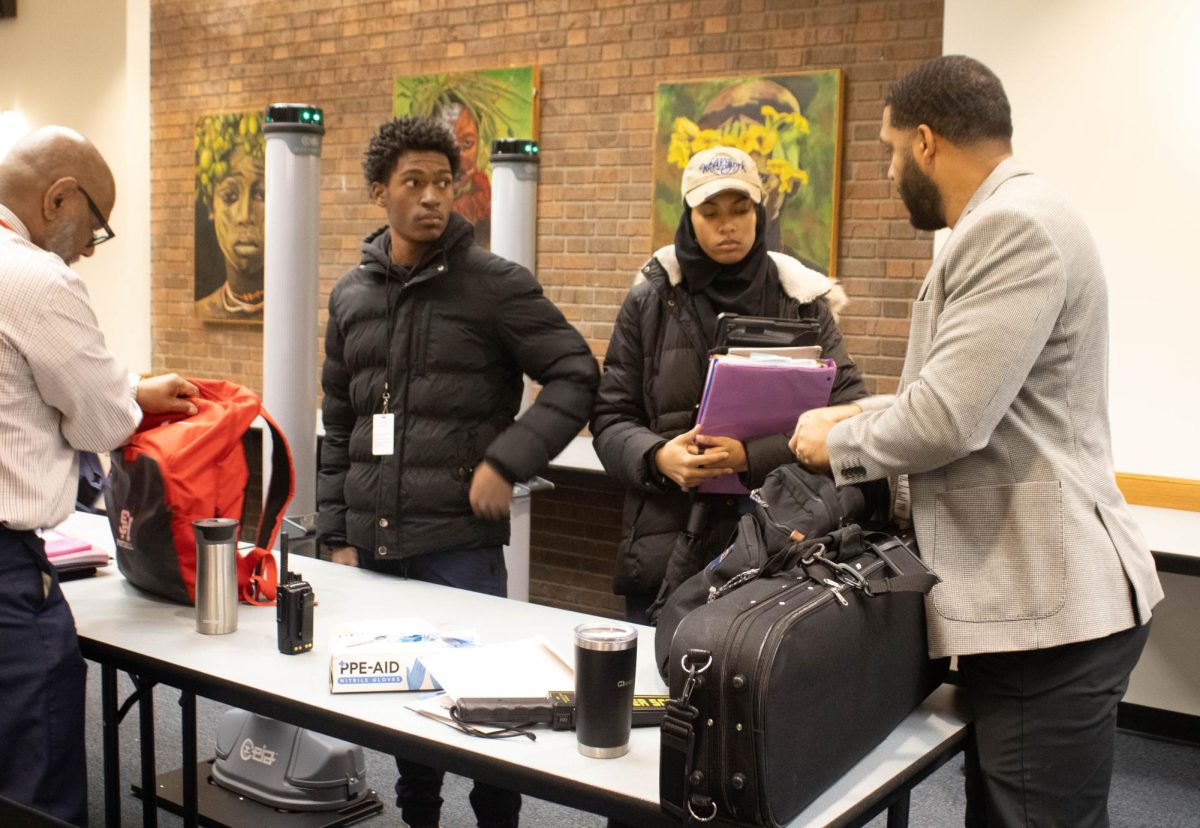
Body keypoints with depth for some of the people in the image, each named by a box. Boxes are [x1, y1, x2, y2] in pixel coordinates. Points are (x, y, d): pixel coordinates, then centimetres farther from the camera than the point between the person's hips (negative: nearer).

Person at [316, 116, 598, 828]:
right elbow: (339, 429, 15)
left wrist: (507, 461, -17)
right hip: (373, 544, 5)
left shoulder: (495, 283, -5)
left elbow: (577, 377, -9)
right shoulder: (352, 295, 11)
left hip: (461, 543, -5)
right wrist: (337, 534, 11)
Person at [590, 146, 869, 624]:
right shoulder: (650, 302, 6)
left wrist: (752, 457, -19)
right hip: (667, 546, 1)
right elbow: (610, 418, 7)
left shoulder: (802, 302, 3)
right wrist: (657, 457, -15)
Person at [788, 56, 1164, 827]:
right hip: (1025, 594, 10)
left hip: (1049, 608, -10)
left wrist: (837, 442, -8)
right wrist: (863, 413, 15)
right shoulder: (1007, 222, 15)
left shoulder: (1016, 225, -19)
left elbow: (949, 419, -25)